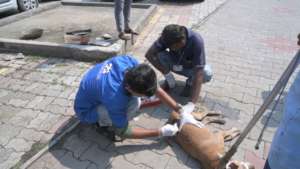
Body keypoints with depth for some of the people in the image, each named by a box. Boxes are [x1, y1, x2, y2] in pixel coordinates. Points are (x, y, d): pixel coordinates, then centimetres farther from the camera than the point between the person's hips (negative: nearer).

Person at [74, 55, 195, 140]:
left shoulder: (129, 62, -26)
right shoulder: (114, 97, -42)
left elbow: (154, 87, -13)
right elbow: (123, 132, -26)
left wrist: (179, 109, -13)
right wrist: (160, 132, -22)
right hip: (86, 110, -7)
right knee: (135, 103, -30)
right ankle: (104, 124, -4)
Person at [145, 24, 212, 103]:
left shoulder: (197, 41, -36)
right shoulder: (168, 37, -28)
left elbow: (199, 74, -40)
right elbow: (149, 54, -26)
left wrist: (192, 103, -46)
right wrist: (167, 73, -32)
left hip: (191, 67, -2)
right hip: (176, 65, 2)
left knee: (207, 74, -33)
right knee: (159, 54, -27)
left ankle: (190, 83, -1)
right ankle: (169, 80, -2)